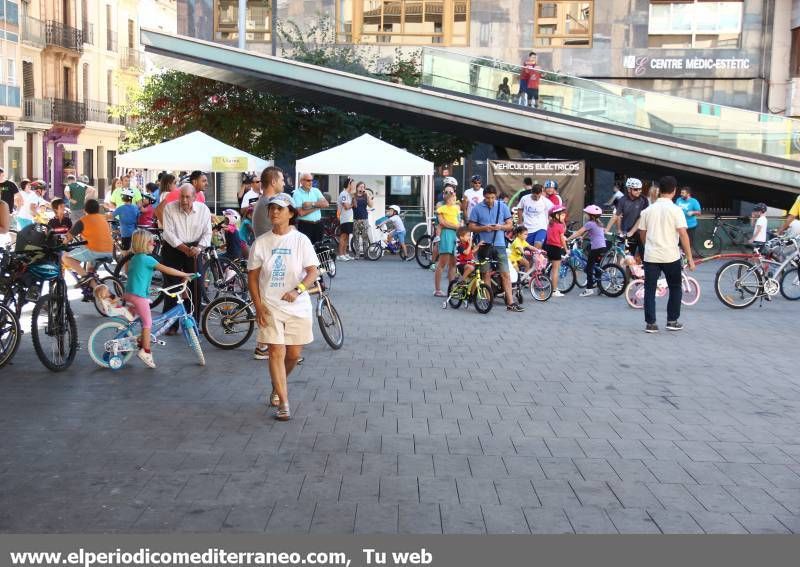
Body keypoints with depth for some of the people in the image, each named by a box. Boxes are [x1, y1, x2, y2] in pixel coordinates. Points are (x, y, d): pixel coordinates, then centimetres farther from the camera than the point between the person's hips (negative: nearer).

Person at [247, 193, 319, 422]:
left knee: (294, 354, 7)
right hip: (270, 306, 0)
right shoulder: (261, 242, -1)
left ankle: (278, 387, 36)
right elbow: (252, 276, 3)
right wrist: (258, 306, -6)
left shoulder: (301, 240, -4)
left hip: (297, 306, 0)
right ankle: (283, 405, -3)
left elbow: (313, 272, -9)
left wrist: (298, 290, -27)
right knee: (277, 352, -7)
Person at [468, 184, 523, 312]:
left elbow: (510, 225, 8)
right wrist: (484, 228, -15)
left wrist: (500, 227, -13)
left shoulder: (502, 207, 5)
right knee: (487, 274, 6)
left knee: (505, 274, -3)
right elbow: (471, 227, 2)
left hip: (499, 245, 1)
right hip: (484, 245, -1)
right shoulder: (477, 208, 1)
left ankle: (510, 303, -2)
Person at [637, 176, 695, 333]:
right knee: (675, 289, 15)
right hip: (670, 256, -2)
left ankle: (650, 323, 4)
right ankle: (672, 321, 17)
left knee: (650, 290, 7)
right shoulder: (675, 210, -7)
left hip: (651, 256, 3)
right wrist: (690, 258, -7)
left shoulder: (648, 210, 5)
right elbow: (683, 234, -12)